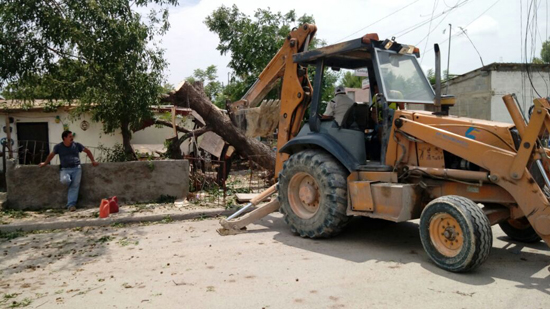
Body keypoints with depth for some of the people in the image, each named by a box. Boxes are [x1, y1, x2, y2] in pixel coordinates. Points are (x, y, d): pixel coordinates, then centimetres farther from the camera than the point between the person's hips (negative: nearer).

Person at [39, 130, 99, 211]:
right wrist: (44, 163, 29)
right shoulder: (58, 147, 4)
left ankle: (71, 205, -9)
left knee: (75, 186, -11)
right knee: (64, 180, -31)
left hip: (76, 169, 1)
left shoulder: (77, 145, 5)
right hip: (65, 169, -1)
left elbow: (87, 151, 15)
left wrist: (93, 161, 10)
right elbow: (51, 155, 20)